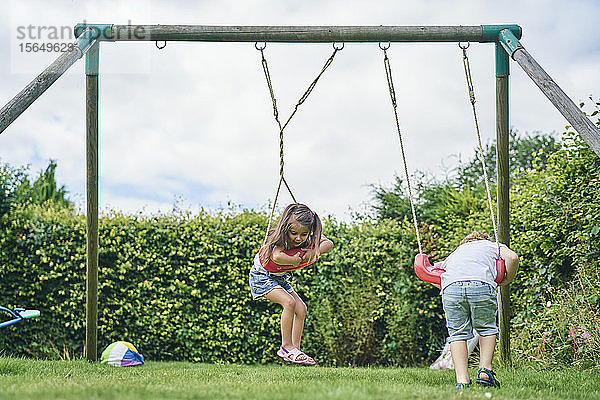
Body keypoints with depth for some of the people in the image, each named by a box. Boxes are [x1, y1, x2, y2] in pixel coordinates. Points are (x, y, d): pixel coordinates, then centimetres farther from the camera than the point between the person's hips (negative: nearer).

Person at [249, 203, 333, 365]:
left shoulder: (308, 241, -13)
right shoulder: (278, 240, -33)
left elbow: (328, 243, -12)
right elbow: (276, 257, -54)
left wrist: (315, 251, -32)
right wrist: (295, 260, -37)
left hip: (280, 278, 8)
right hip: (262, 277, -8)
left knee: (301, 309, -2)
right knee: (289, 302, -25)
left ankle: (295, 348, 5)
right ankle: (286, 347, -16)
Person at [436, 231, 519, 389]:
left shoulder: (455, 253, 42)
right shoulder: (494, 246, 33)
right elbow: (512, 257, 11)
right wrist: (506, 280, 23)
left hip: (451, 287, 2)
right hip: (482, 284, -2)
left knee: (457, 334, 10)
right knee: (487, 329, 18)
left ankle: (462, 380, -1)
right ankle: (485, 371, 7)